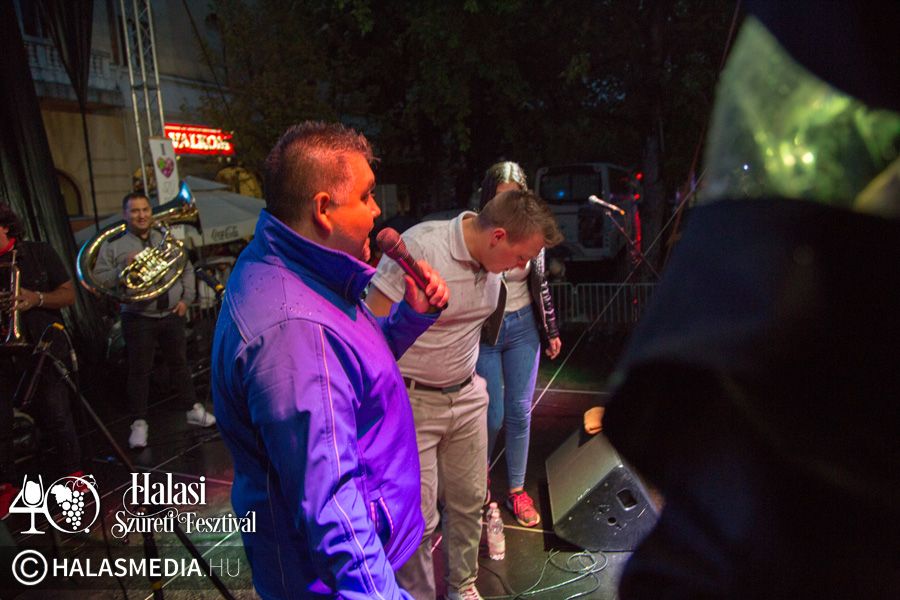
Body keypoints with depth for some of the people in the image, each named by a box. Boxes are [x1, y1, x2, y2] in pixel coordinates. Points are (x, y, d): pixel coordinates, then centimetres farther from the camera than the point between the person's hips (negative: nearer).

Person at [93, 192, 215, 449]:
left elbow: (187, 269, 16)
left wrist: (186, 298, 5)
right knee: (139, 371, 1)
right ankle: (139, 424, 10)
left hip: (172, 315, 3)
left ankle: (193, 409, 26)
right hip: (138, 319, -3)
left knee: (180, 364, 14)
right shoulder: (113, 245, -2)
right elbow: (99, 280, -6)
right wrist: (124, 268, -21)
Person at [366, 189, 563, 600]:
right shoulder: (420, 248, -23)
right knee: (417, 518, 2)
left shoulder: (491, 259, -1)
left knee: (469, 500, 16)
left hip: (467, 397, 7)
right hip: (411, 402, -6)